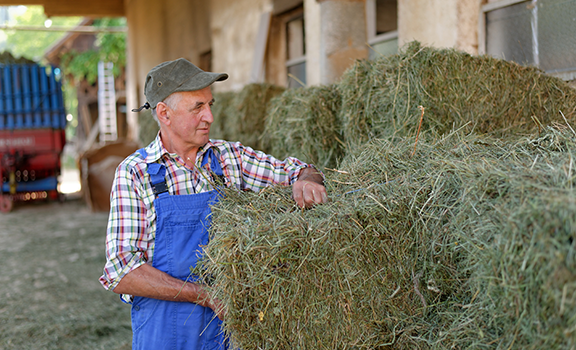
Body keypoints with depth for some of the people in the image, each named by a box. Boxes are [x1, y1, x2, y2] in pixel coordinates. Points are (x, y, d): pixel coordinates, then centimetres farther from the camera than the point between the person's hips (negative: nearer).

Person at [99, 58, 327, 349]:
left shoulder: (230, 157, 3)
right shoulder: (135, 173, -8)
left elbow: (297, 171, 8)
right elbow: (121, 273, -14)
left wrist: (306, 181, -17)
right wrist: (206, 295, -21)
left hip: (234, 324, 4)